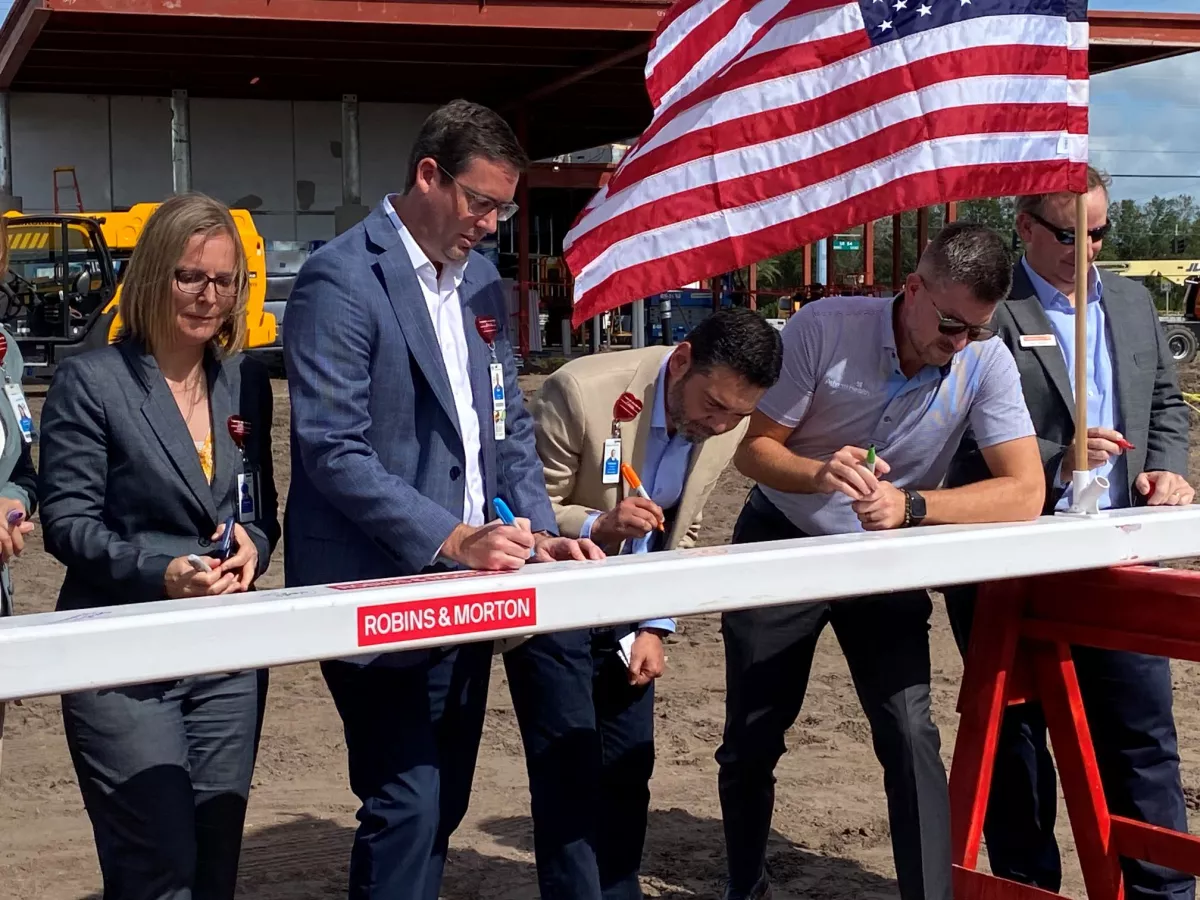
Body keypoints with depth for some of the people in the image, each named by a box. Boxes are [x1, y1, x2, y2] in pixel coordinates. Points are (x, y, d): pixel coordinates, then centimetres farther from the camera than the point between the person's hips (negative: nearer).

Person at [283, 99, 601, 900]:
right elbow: (333, 451, -18)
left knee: (443, 803, 14)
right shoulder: (343, 279, -12)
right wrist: (451, 538, -24)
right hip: (381, 593, -8)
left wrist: (539, 531, 0)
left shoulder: (482, 282, 12)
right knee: (406, 806, -7)